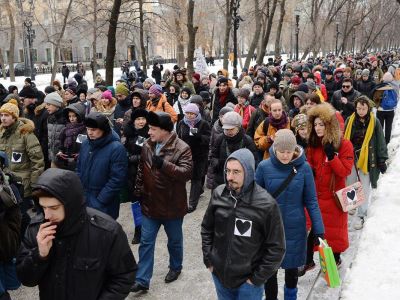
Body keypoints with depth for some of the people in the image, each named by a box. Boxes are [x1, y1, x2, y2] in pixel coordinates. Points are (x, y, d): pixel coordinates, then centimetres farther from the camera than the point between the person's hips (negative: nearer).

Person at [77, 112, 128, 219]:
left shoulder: (116, 148, -17)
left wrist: (99, 201, -17)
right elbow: (79, 169, 13)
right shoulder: (85, 144, 3)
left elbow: (117, 179, -18)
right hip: (83, 200, 6)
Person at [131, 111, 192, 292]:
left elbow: (187, 173, -27)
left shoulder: (181, 148, -17)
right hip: (150, 204, 4)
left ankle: (175, 267, 42)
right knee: (146, 242, 7)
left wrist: (164, 164, -34)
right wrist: (138, 192, 10)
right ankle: (142, 280, 15)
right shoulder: (147, 145, 2)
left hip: (172, 206, -4)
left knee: (174, 241, 17)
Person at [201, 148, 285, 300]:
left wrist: (257, 278, -9)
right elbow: (207, 228, 8)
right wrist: (208, 260, 4)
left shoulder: (266, 204, -19)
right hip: (219, 274, 4)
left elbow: (276, 247, -12)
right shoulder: (218, 194, -7)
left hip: (248, 281, -3)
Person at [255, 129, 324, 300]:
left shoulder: (304, 168, -11)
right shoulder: (264, 167, -11)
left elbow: (311, 201, -5)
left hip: (295, 228, 1)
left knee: (292, 267, 20)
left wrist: (319, 229, -9)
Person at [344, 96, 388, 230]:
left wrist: (382, 160, -5)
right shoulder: (350, 120, 0)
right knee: (349, 185, 15)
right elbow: (344, 139, 6)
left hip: (367, 159, -3)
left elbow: (380, 142, -4)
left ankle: (361, 215, 14)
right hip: (350, 158, 3)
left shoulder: (374, 122, -7)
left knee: (364, 189, 3)